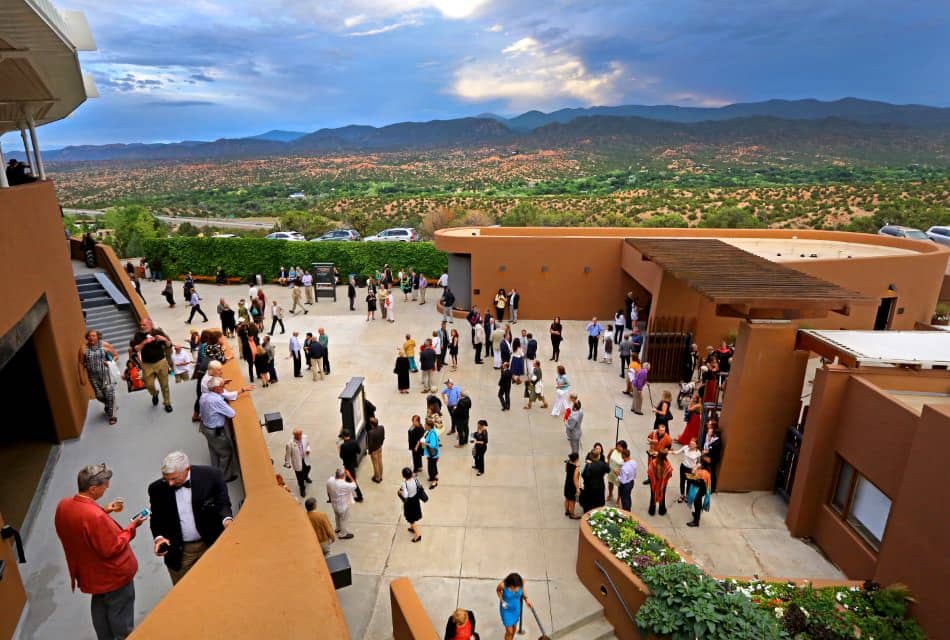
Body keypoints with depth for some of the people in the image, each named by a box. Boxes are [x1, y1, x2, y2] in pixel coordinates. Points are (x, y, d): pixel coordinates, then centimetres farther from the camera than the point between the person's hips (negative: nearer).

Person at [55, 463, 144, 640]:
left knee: (100, 608, 29)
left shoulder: (63, 505, -12)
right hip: (113, 575, -8)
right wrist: (131, 528, -18)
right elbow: (111, 549, -28)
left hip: (90, 573, 8)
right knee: (120, 616, 15)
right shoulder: (95, 516, -37)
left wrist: (104, 510, 3)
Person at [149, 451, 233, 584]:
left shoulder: (210, 475, -16)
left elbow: (223, 503, -7)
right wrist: (159, 537, -14)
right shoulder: (157, 489, -10)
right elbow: (157, 518, 3)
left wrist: (226, 519, -26)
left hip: (211, 544, -1)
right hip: (178, 551, 1)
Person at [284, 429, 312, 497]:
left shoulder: (305, 438, -19)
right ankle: (302, 488, 40)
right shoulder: (290, 444, -31)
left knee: (307, 469, 31)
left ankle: (306, 477, 68)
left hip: (305, 459, 5)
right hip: (297, 462, -4)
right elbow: (287, 455, -16)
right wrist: (287, 464, -6)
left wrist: (308, 449, -16)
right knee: (300, 476, 13)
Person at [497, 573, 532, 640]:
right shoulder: (503, 585, -35)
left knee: (514, 627, 24)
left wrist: (526, 599, -13)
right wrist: (502, 600, -22)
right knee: (509, 631, 3)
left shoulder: (522, 581, -28)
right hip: (506, 609, -3)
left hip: (516, 608, 3)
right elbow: (498, 590, -11)